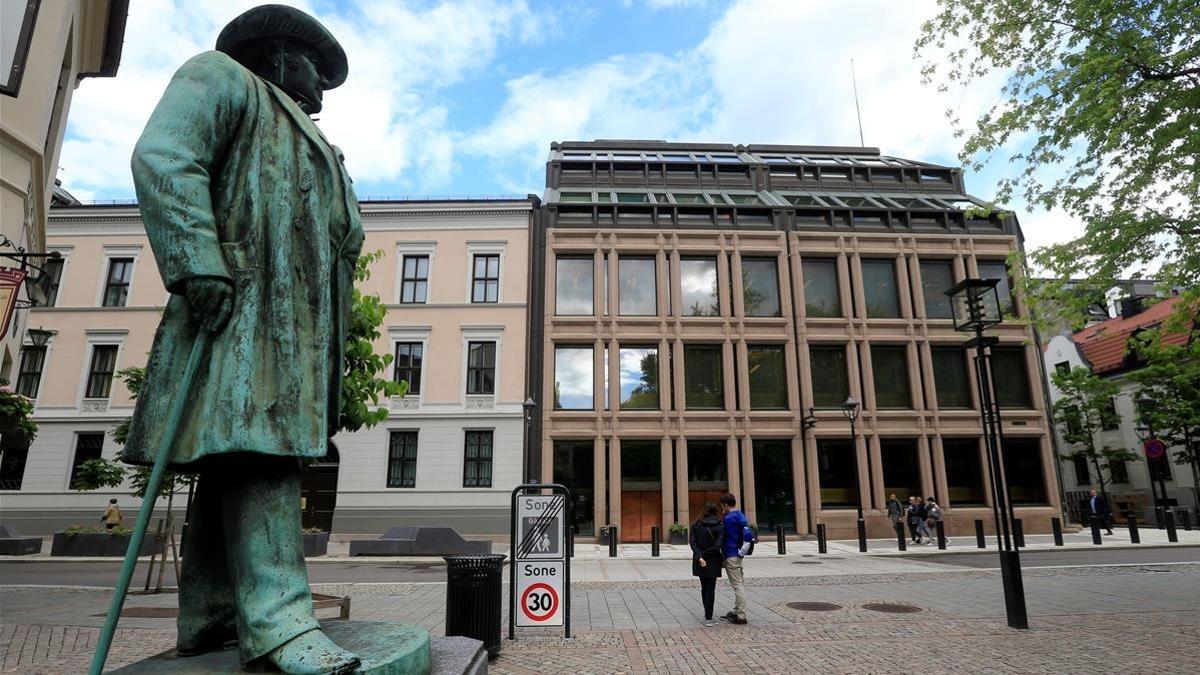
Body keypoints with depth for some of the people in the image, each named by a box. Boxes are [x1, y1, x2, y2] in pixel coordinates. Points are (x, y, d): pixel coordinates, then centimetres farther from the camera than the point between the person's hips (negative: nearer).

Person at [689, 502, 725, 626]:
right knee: (710, 589, 3)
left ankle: (707, 614, 30)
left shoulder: (696, 525, -1)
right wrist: (705, 554, -8)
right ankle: (708, 618, -3)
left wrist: (699, 556, -16)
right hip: (713, 562, -2)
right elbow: (718, 544, -15)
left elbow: (693, 542, -11)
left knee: (704, 587, 18)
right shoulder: (720, 526, -7)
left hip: (700, 562, 2)